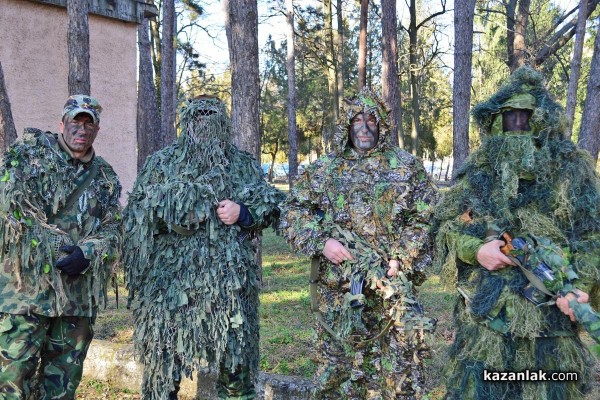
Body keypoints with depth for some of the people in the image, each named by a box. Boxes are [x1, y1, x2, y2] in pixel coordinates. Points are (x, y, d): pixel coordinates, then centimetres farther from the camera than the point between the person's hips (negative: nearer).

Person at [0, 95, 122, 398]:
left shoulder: (106, 178, 14)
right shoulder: (31, 151, 6)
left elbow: (113, 232, 8)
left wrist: (88, 253, -11)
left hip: (79, 292, 4)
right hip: (26, 285, -3)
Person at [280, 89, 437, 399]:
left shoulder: (407, 166, 7)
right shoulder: (322, 170, 10)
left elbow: (425, 219, 2)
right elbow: (292, 213, 7)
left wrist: (400, 259, -10)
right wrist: (321, 241, -9)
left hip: (391, 286, -1)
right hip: (335, 286, 2)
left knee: (396, 371, 2)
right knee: (337, 366, 10)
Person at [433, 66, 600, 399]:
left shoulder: (571, 167, 3)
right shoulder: (479, 168, 7)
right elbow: (445, 221, 8)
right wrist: (474, 249, -11)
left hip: (550, 305, -1)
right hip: (484, 304, 1)